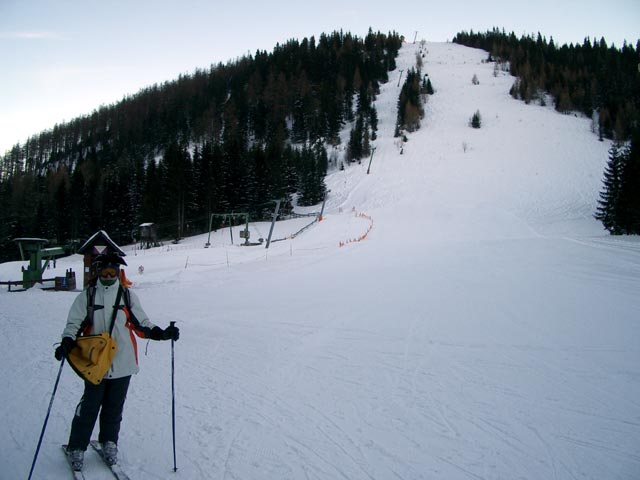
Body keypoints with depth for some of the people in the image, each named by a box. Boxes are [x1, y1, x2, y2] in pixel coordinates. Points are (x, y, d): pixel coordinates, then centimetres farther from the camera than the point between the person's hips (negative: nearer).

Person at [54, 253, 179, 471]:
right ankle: (77, 447, 19)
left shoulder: (128, 296, 5)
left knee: (114, 406, 11)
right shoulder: (87, 297, 2)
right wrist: (67, 343, -19)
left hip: (123, 363, 2)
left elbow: (141, 324, 8)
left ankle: (109, 442, 31)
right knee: (89, 405, 2)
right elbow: (74, 324, -1)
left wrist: (161, 333, -6)